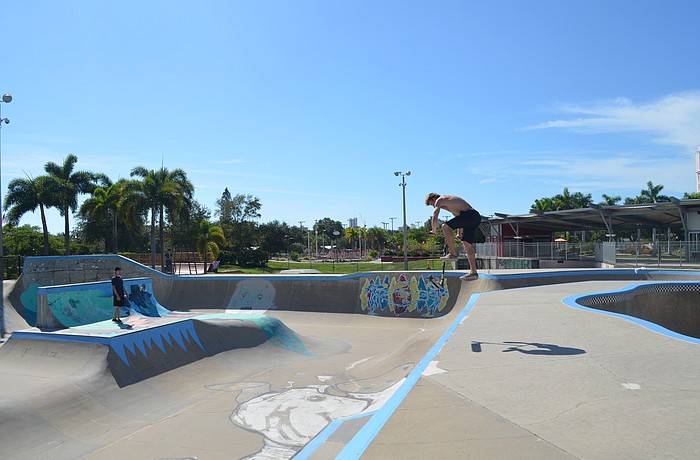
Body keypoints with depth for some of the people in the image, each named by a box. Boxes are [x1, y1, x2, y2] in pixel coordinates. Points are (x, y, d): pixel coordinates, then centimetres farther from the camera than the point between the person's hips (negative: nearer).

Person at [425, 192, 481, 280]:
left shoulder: (439, 200, 2)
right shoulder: (449, 200, 31)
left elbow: (434, 219, -8)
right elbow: (459, 218, 35)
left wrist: (434, 231, 9)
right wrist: (460, 233, 34)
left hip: (469, 214, -9)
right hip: (477, 217, 9)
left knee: (445, 226, -13)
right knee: (467, 243, 11)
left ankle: (453, 254, -10)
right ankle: (473, 272, 13)